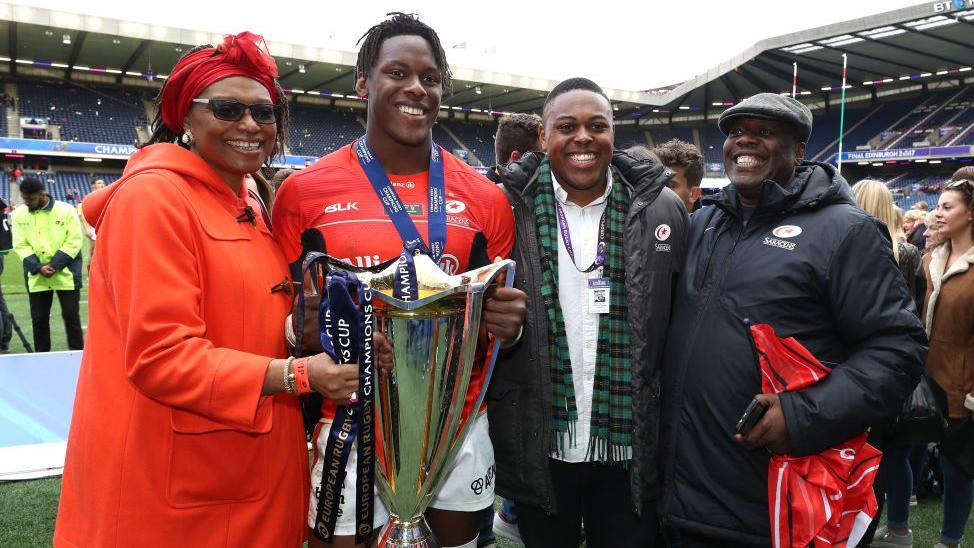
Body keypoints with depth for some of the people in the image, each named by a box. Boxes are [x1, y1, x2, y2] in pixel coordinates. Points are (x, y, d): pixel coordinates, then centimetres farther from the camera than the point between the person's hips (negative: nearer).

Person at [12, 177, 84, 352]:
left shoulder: (66, 210, -7)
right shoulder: (19, 214, 2)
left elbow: (73, 241, -8)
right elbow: (20, 245, 0)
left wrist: (54, 265, -16)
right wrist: (38, 268, -13)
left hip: (66, 274, -3)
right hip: (36, 277, 3)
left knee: (71, 315, 2)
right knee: (39, 318, 7)